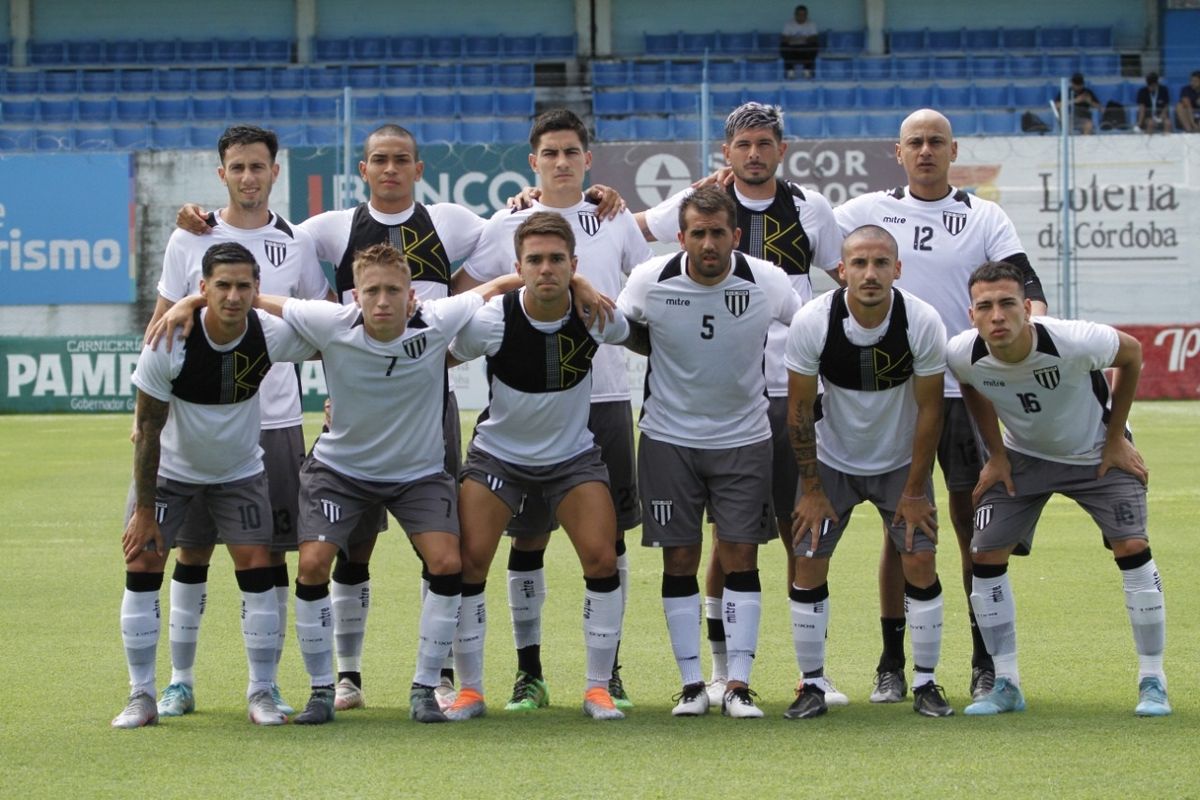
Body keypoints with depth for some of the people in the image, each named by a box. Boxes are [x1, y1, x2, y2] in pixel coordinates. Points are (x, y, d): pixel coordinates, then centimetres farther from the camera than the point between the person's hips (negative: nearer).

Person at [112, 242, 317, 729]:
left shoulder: (272, 335, -21)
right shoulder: (169, 343, -26)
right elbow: (148, 429, -18)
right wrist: (144, 511, -17)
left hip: (239, 473, 1)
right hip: (170, 470, -1)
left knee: (257, 571, -9)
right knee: (142, 567, -9)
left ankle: (262, 693, 3)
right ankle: (141, 697, 1)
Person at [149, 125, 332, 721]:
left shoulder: (297, 243, 5)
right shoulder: (189, 240, 3)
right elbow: (161, 327, 8)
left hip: (275, 421, 0)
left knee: (270, 554, 2)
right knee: (192, 549, 4)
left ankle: (265, 685, 8)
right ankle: (180, 680, 13)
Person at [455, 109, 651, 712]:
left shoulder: (616, 222, 10)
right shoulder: (506, 226, 6)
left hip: (605, 396, 1)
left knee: (608, 536, 2)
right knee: (528, 537, 0)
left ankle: (608, 671, 10)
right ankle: (529, 672, 8)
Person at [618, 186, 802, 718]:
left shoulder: (767, 283, -12)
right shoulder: (650, 280, -12)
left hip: (744, 438, 0)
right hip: (668, 437, 0)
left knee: (740, 556, -4)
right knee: (679, 560, 1)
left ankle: (738, 684, 0)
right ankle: (691, 683, 8)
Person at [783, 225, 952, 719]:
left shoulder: (923, 322, -21)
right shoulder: (812, 322, -22)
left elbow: (929, 410, -11)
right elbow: (799, 408, -11)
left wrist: (915, 491, -9)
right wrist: (812, 489, -9)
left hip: (901, 461, 0)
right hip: (832, 460, 0)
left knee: (920, 562, -9)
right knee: (808, 564, -8)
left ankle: (926, 683, 5)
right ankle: (812, 684, 5)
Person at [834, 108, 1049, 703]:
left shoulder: (984, 217, 5)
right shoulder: (868, 210, 8)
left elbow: (1024, 280, -2)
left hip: (965, 389, 0)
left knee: (974, 525, 0)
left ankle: (985, 664, 8)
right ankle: (891, 666, 9)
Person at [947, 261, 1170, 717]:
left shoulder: (1074, 342, -35)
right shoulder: (963, 355, -26)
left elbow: (1132, 354, -13)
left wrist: (1116, 438, -9)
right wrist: (996, 454, -1)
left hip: (1096, 453, -3)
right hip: (1023, 456, 3)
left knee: (1132, 545, -16)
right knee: (985, 555, -8)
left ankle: (1152, 682, -4)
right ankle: (1006, 685, 5)